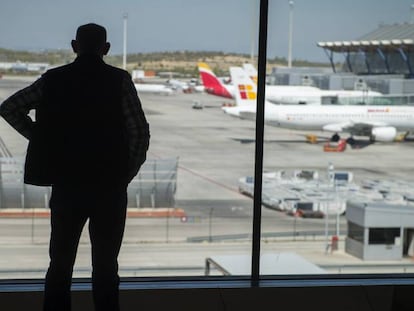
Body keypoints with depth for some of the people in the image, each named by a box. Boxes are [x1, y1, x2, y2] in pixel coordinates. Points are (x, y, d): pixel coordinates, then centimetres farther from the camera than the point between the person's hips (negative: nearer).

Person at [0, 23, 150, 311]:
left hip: (66, 183, 2)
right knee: (105, 265, 6)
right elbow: (140, 132, -8)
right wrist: (127, 174, 3)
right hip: (109, 185, -1)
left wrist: (40, 139, 9)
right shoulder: (119, 80, -4)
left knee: (61, 262, 12)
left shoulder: (53, 79, 3)